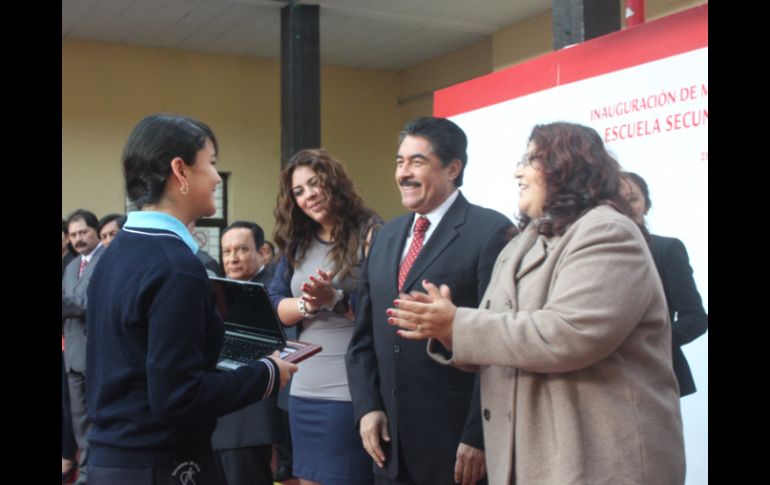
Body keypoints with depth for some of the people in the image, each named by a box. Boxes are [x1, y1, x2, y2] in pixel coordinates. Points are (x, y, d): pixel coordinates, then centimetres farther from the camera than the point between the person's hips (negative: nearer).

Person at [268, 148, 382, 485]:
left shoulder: (369, 233, -6)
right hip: (304, 389, 6)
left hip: (353, 390, -6)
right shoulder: (296, 243, 12)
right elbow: (277, 308, 9)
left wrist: (335, 299, -23)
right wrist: (308, 304, -11)